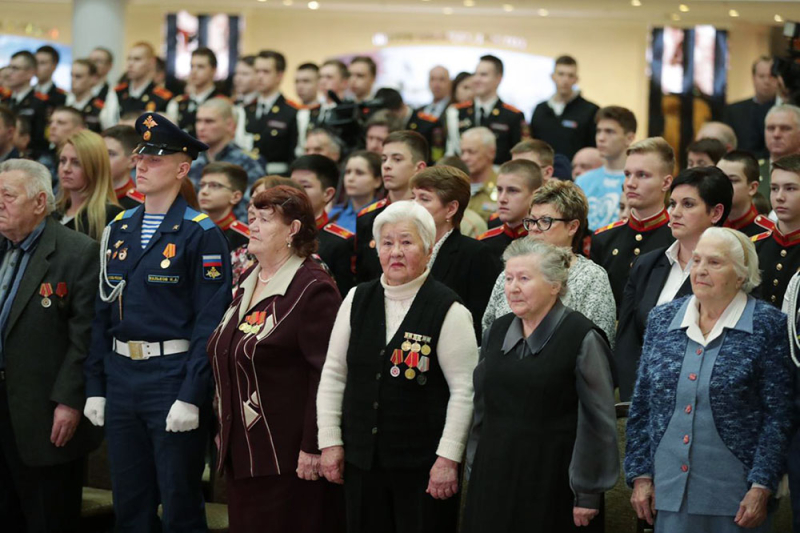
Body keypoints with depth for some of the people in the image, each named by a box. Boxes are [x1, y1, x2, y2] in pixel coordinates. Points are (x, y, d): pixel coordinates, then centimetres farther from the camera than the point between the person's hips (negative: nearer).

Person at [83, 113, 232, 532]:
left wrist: (191, 398, -18)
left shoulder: (201, 235, -8)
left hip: (172, 378, -6)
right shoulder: (118, 231, 11)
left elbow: (210, 324, -12)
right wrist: (95, 387, 8)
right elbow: (103, 314, 14)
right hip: (121, 378, 6)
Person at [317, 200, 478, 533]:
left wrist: (448, 457, -12)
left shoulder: (448, 311, -7)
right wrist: (330, 441, 4)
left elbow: (464, 390, -9)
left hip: (423, 464, -4)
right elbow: (333, 373, 9)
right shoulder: (358, 300, 7)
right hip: (361, 458, 4)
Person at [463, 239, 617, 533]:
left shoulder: (582, 338, -8)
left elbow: (597, 422, -9)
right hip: (494, 478, 5)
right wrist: (475, 472, 16)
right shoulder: (497, 331, 10)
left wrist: (588, 494, -10)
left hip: (554, 485, -5)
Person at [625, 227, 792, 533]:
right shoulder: (662, 320, 8)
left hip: (735, 496, -3)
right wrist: (640, 475, 5)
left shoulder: (767, 325, -3)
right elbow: (641, 407, 11)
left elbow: (777, 416, -5)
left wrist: (761, 488, -11)